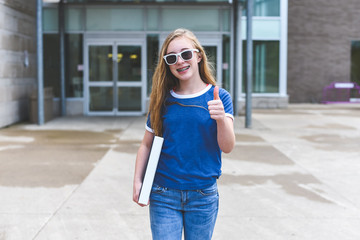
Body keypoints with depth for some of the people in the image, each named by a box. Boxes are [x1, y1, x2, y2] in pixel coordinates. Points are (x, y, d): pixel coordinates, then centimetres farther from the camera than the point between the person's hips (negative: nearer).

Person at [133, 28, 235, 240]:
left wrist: (221, 118, -31)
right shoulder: (163, 99, 1)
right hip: (164, 195, 1)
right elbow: (147, 145, 8)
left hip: (203, 196, 0)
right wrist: (138, 182, -3)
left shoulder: (219, 97, -3)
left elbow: (227, 147, -12)